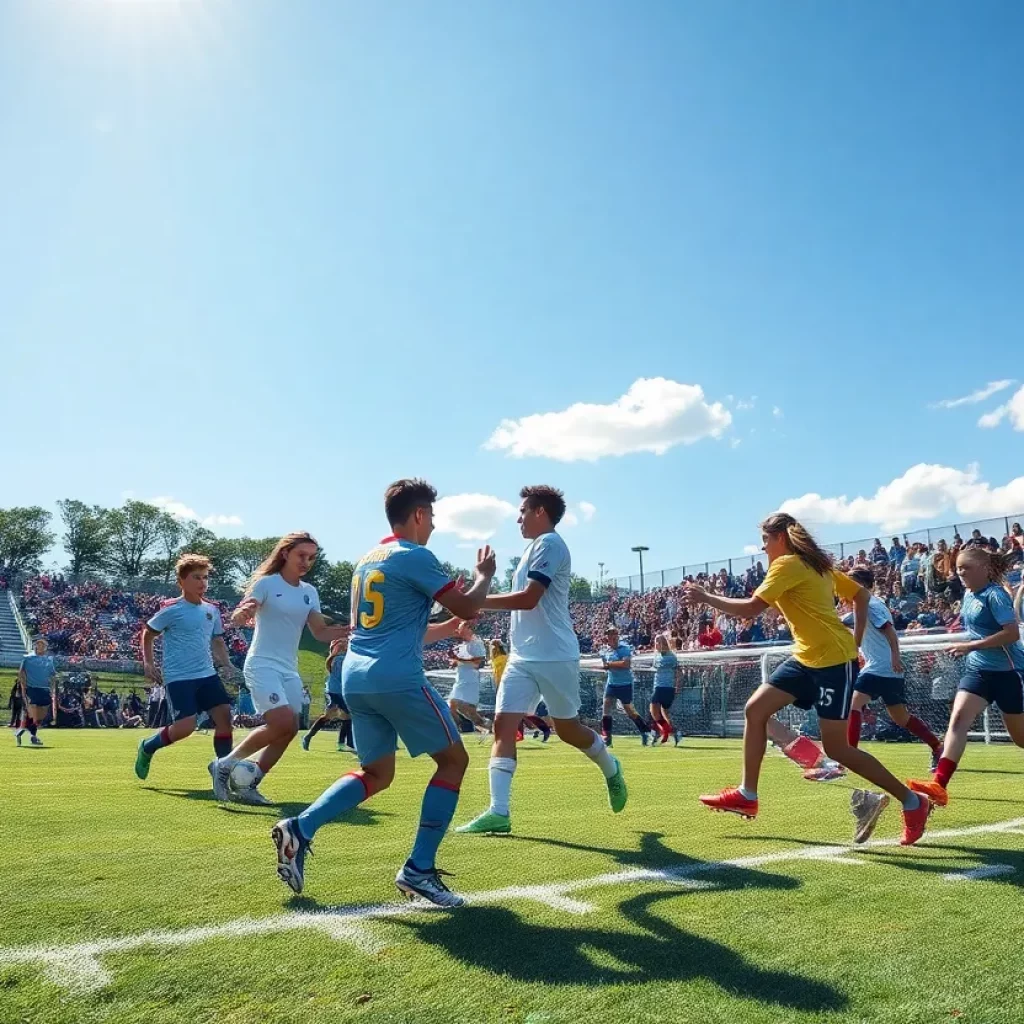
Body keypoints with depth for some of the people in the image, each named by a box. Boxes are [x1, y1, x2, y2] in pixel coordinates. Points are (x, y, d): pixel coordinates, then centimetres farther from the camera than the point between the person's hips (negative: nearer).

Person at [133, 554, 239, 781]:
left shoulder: (212, 610, 9)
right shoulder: (172, 609, -7)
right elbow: (147, 634, 5)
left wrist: (225, 664, 6)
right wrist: (148, 664, -2)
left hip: (207, 675, 6)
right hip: (178, 677, -6)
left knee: (224, 714, -7)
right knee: (185, 726, -14)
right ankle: (147, 747, 16)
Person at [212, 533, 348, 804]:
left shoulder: (310, 592, 8)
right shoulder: (266, 583, -9)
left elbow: (321, 633, 6)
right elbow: (237, 619, -17)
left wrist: (350, 630, -12)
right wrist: (242, 614, -41)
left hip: (290, 670, 7)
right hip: (262, 665, -7)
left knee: (290, 729, 0)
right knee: (282, 723, -20)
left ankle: (248, 784, 13)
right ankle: (225, 764, -2)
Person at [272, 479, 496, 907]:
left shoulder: (367, 560, 19)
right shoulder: (415, 557, -7)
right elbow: (468, 607, -3)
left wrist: (449, 627, 31)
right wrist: (484, 573, 15)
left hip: (355, 676, 8)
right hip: (397, 678, -8)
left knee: (376, 773, 20)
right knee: (453, 759, 6)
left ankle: (299, 829, 4)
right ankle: (419, 869, 2)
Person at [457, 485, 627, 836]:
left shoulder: (549, 544, -11)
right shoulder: (534, 547, 18)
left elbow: (528, 598, -21)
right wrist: (479, 607, 12)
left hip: (554, 657, -8)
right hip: (522, 657, 8)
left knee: (568, 729, 8)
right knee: (503, 724, -6)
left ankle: (611, 770, 36)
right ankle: (498, 812, -8)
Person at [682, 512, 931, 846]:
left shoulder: (788, 564, -13)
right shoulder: (816, 565, 15)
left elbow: (751, 608, -19)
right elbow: (861, 594, 19)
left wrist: (705, 598, -8)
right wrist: (854, 643, 14)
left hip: (833, 660, -10)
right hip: (806, 657, 10)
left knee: (836, 747, -4)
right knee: (754, 709, 5)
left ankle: (912, 802, 11)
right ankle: (747, 795, 11)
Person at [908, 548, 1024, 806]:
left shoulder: (995, 594, -15)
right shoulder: (968, 595, 9)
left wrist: (970, 646, -26)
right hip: (977, 669, 7)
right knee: (959, 717, -13)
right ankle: (938, 784, -24)